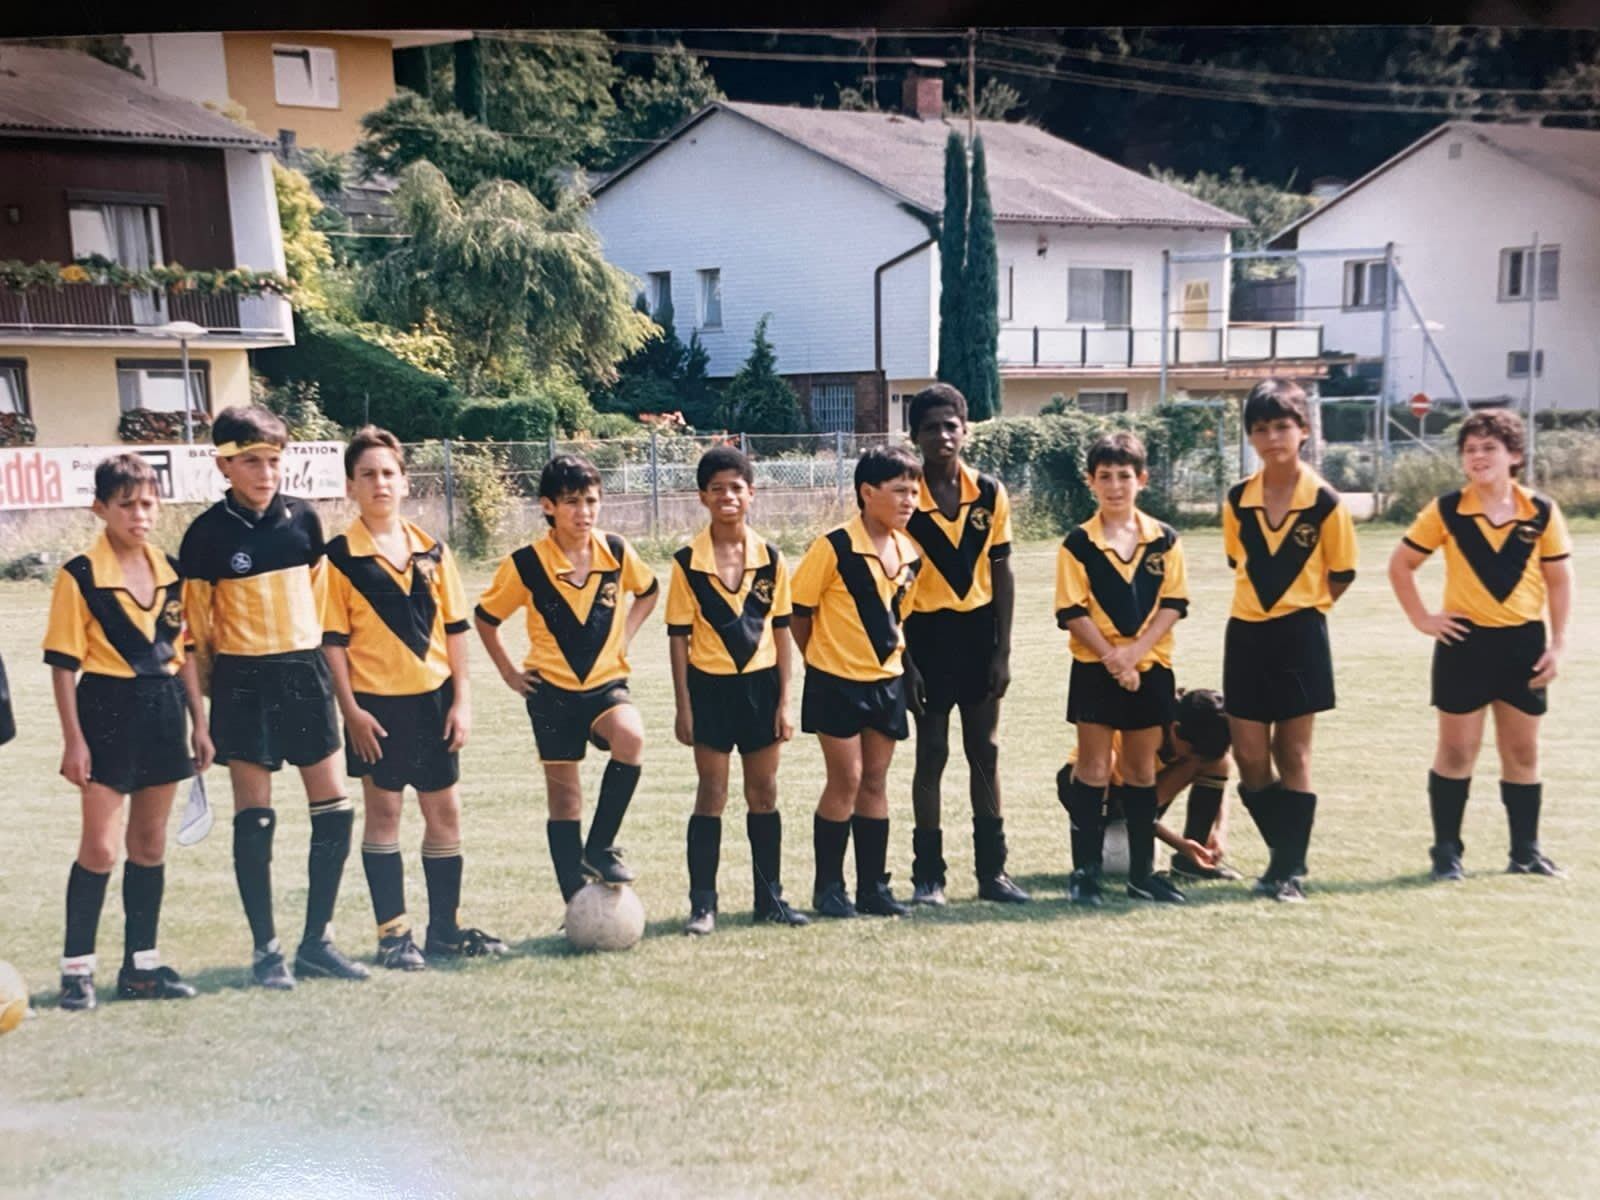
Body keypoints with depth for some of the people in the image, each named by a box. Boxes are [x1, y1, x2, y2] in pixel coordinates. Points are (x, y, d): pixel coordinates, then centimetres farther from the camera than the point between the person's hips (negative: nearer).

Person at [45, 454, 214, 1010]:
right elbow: (63, 662, -8)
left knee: (151, 845, 11)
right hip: (108, 711, -5)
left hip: (163, 712, 5)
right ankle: (76, 967, 9)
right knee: (100, 847, -4)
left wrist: (199, 723, 10)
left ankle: (142, 964, 20)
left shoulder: (170, 572, 7)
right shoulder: (80, 576, -8)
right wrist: (73, 738, -12)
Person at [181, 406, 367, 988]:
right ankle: (266, 949, 13)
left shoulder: (303, 518, 4)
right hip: (244, 681, -4)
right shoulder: (208, 533, -6)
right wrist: (204, 702, -1)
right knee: (254, 816, 1)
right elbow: (196, 624, -2)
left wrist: (315, 658, 13)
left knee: (335, 808, 3)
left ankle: (317, 940, 16)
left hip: (305, 672, 4)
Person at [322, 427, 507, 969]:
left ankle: (446, 927, 20)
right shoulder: (340, 557, -5)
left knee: (445, 811, 8)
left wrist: (461, 699, 1)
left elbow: (454, 626, 7)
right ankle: (393, 932, 14)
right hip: (378, 702, -4)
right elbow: (331, 639, -6)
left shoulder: (432, 550, 5)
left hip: (433, 697, 4)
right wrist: (350, 710, -11)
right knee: (383, 810, 4)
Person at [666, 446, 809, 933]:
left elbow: (781, 631, 4)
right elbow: (678, 636, -2)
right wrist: (683, 705, -5)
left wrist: (784, 699, 1)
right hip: (710, 685, -2)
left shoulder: (771, 558, 1)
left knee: (764, 792, 10)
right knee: (711, 795, 2)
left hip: (760, 683, 2)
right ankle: (702, 903, 10)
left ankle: (770, 897, 21)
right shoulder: (688, 562, -5)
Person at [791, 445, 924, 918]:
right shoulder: (833, 548, -14)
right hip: (837, 682, -6)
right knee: (845, 780, -2)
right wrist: (823, 656, 0)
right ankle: (828, 887, 11)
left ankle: (873, 887, 18)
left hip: (887, 680, 6)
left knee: (875, 782, 10)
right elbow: (798, 609, -8)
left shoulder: (909, 554, 5)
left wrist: (900, 662, 10)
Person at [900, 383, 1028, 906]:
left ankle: (992, 869, 19)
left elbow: (1001, 572, 4)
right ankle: (927, 874, 14)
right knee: (931, 754, 4)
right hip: (926, 633, -3)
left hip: (978, 630, 3)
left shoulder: (991, 493, 0)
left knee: (985, 752, 10)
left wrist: (1003, 649, 0)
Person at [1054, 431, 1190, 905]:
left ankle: (1142, 872, 19)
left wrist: (1135, 651, -15)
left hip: (1150, 668, 2)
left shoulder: (1165, 540, 2)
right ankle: (1085, 871, 8)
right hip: (1095, 669, -2)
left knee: (1141, 769, 11)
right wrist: (1112, 657, -17)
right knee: (1094, 769, 1)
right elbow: (1072, 612, -8)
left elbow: (1173, 603, -2)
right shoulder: (1077, 543, -4)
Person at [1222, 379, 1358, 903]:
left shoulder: (1325, 502, -8)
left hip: (1300, 636, -3)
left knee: (1292, 756, 3)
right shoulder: (1238, 500, 2)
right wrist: (1264, 600, 6)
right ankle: (1286, 855, 22)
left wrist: (1300, 605, 1)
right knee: (1250, 759, 3)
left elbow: (1341, 572, 2)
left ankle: (1290, 870, 11)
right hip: (1246, 635, 4)